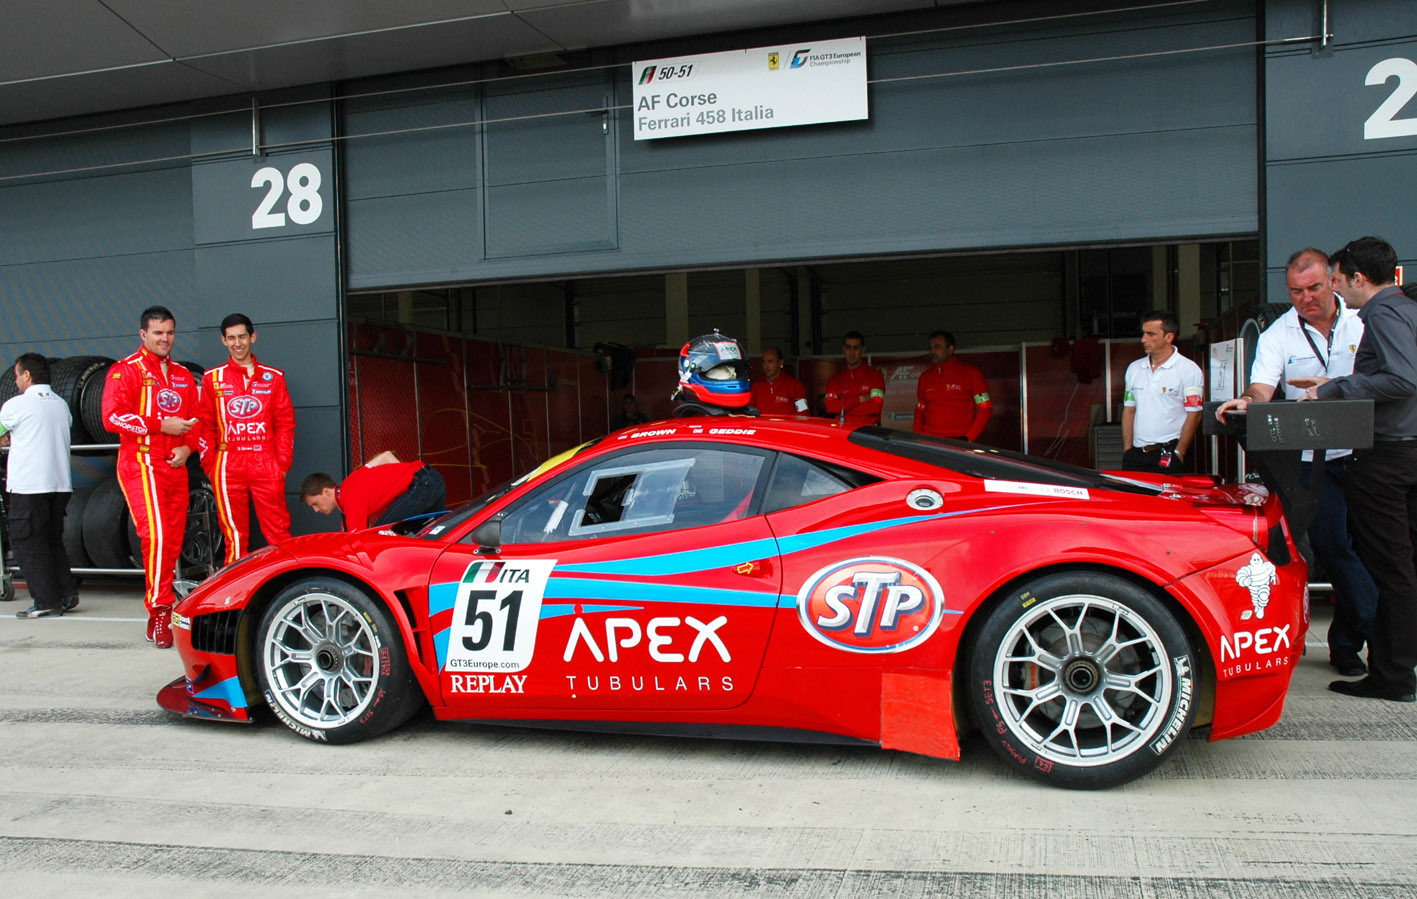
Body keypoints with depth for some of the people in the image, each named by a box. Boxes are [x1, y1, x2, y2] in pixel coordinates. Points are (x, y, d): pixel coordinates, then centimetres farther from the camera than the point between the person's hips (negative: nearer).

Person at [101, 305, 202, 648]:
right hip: (142, 464, -6)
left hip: (176, 466, 6)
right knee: (156, 535, -19)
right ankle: (158, 612, -16)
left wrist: (187, 446, 0)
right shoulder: (125, 371, 0)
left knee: (174, 540, 7)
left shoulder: (183, 376, 19)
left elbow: (195, 420, 20)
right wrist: (161, 425, -15)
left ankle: (165, 608, 17)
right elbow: (113, 416, -11)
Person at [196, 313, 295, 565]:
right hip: (228, 466, 0)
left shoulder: (273, 378, 11)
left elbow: (285, 423, 9)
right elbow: (205, 426, 9)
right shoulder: (212, 379, 10)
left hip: (266, 466, 0)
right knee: (234, 535, 3)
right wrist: (209, 466, 2)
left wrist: (283, 463, 1)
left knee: (278, 530, -3)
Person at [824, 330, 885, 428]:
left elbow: (876, 407, -5)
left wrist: (843, 408, -2)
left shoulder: (875, 375, 7)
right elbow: (830, 407, 0)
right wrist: (859, 399, -6)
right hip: (842, 429, 2)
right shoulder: (836, 378, 15)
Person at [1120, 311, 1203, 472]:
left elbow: (1194, 415, -6)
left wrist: (1178, 453, -10)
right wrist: (1127, 449, 7)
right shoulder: (1134, 368, 14)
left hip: (1168, 453, -4)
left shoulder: (1189, 370, -2)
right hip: (1137, 453, 4)